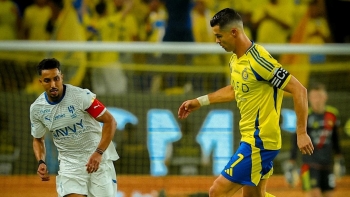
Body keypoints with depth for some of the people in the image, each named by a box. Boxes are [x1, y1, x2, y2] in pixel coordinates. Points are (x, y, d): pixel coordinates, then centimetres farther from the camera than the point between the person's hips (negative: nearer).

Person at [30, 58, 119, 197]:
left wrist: (99, 153, -23)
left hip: (97, 159, -2)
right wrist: (41, 162, -6)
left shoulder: (81, 96, -17)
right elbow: (38, 139, 13)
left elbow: (110, 121, -13)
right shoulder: (36, 108, -4)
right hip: (69, 163, 2)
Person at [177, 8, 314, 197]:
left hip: (259, 141, -10)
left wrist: (301, 133, -21)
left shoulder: (258, 61, -21)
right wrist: (200, 101, 28)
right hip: (251, 138, 10)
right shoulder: (236, 60, 7)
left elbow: (299, 90, -20)